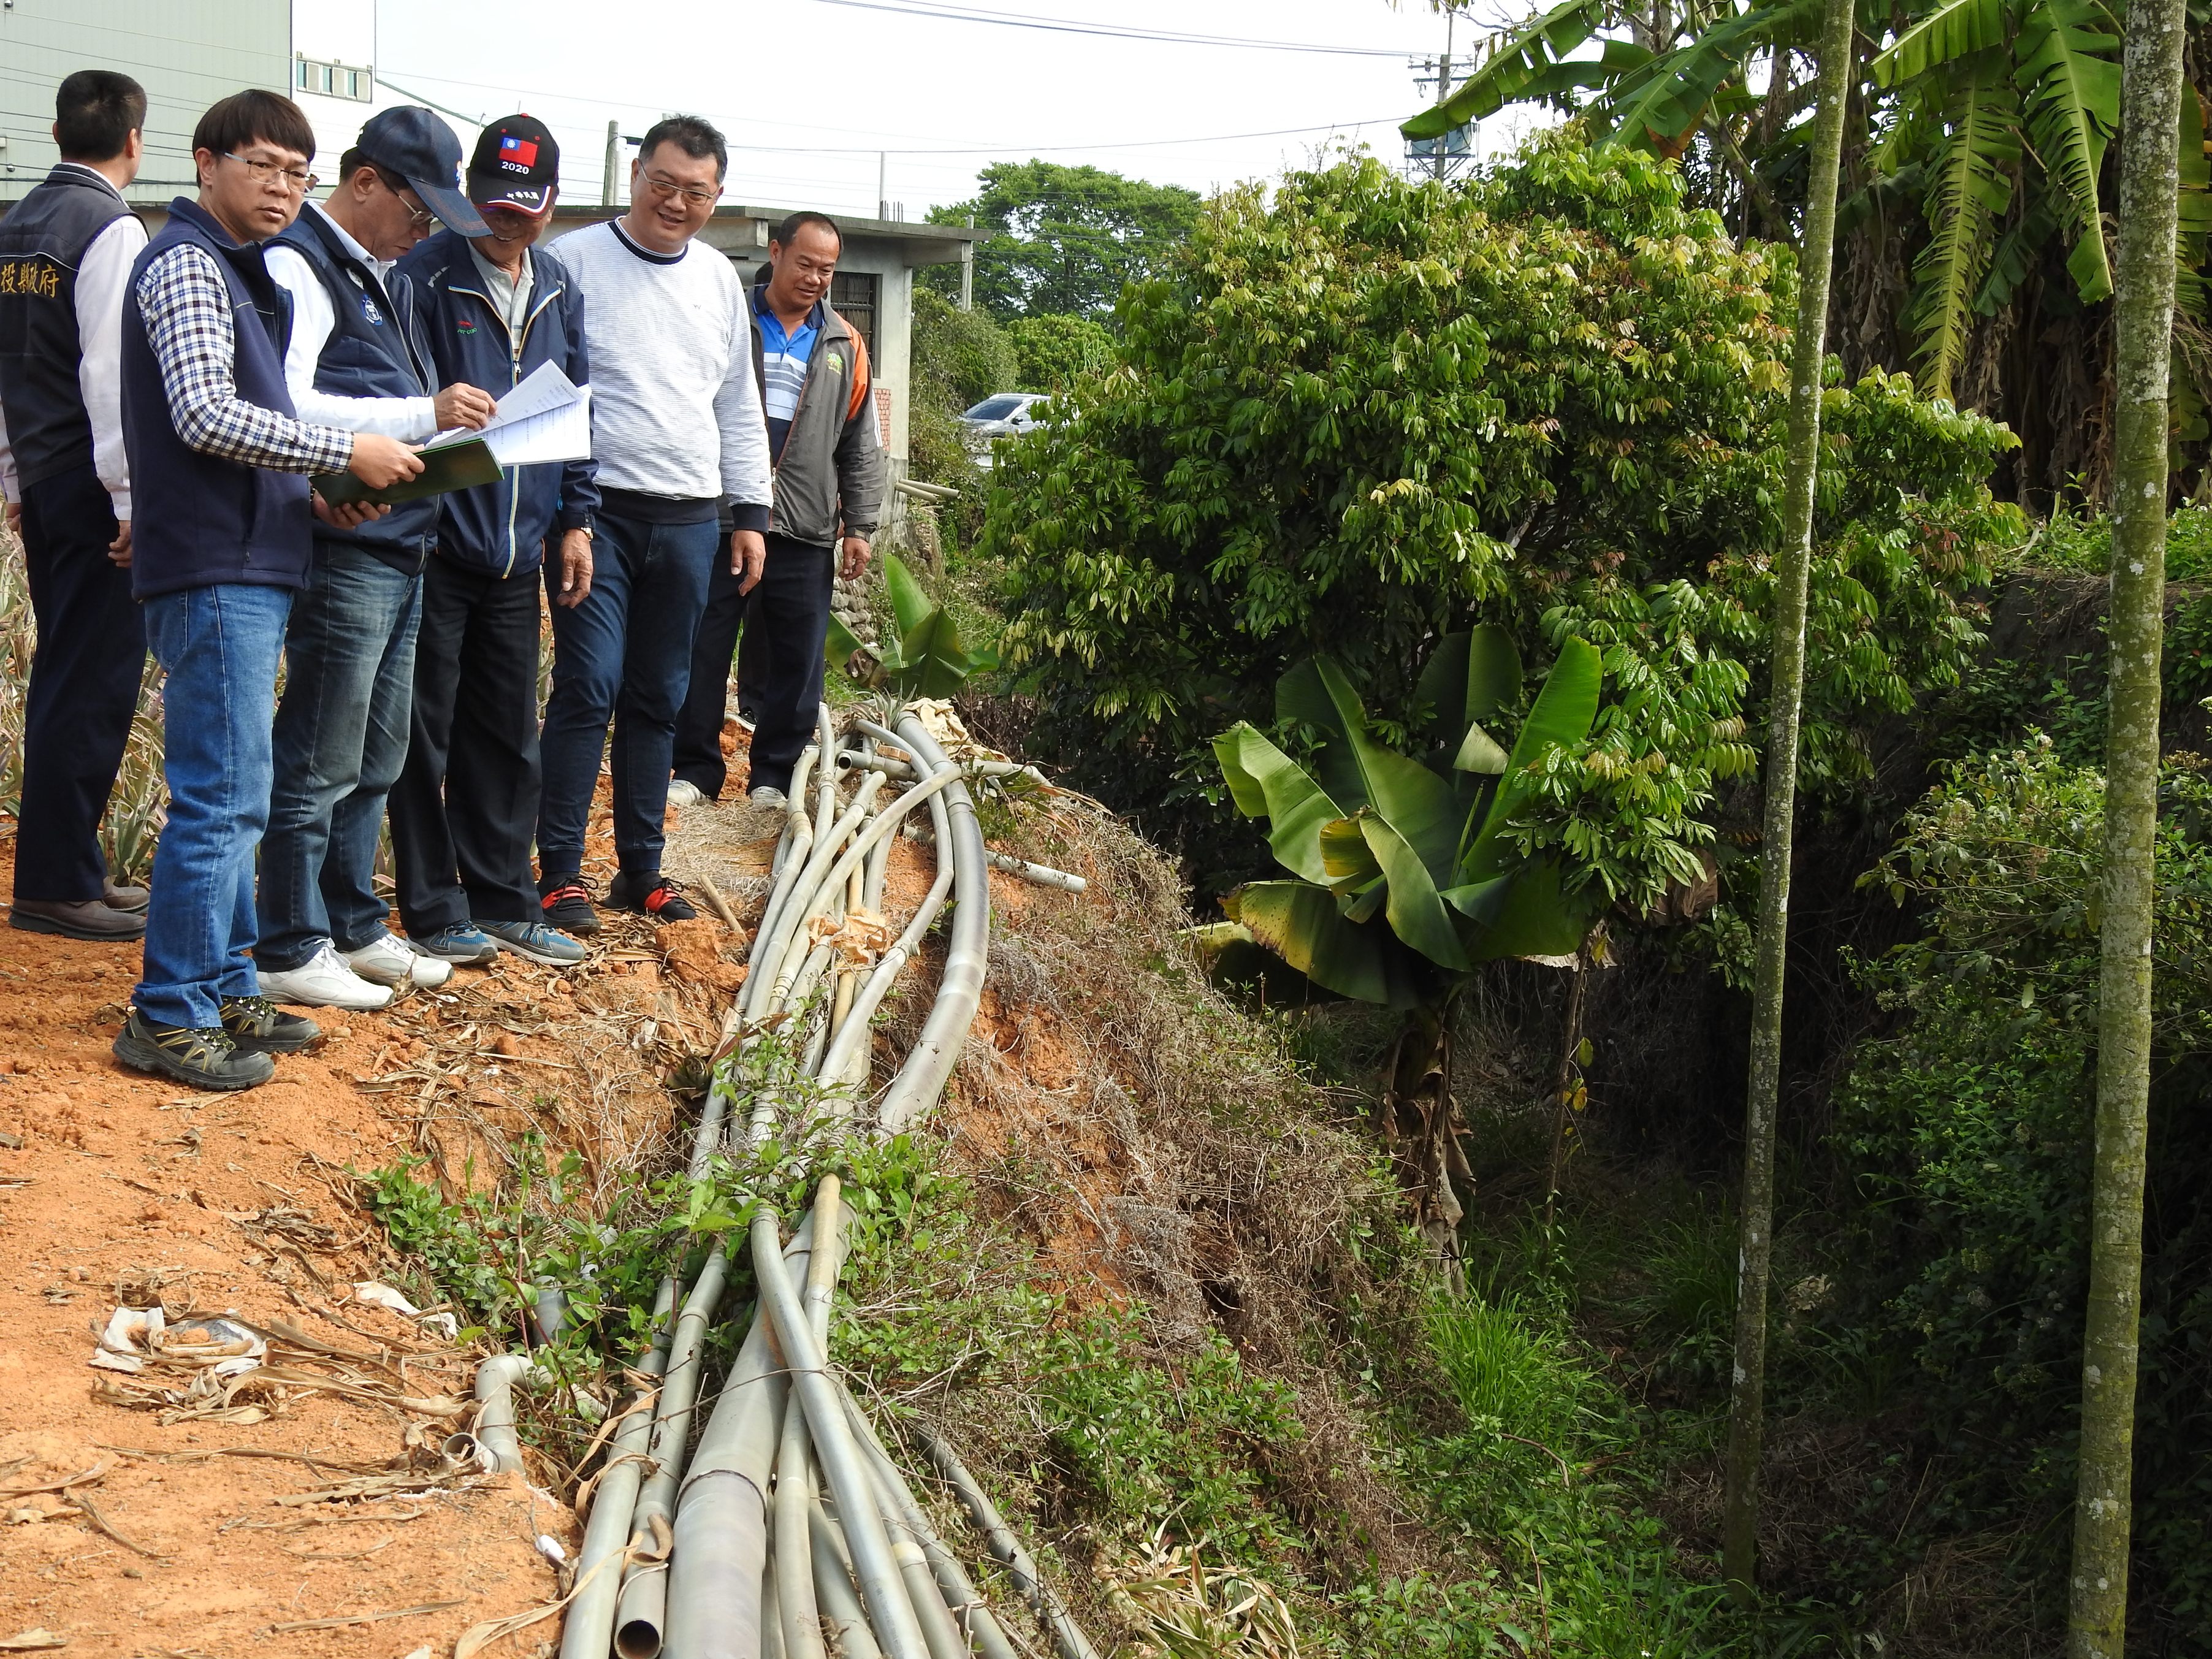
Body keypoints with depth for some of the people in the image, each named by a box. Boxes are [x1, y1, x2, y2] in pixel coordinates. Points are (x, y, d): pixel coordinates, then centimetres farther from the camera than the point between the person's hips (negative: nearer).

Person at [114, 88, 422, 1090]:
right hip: (214, 572, -10)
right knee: (223, 800, -8)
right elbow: (206, 417, -22)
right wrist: (346, 453, -16)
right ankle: (168, 1018, -2)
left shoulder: (235, 272, 20)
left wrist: (306, 497, 7)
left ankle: (224, 990, 24)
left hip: (246, 569, 10)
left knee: (231, 797, 15)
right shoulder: (186, 265, -10)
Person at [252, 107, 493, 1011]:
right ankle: (290, 950, 7)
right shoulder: (301, 265, -10)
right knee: (319, 765, -2)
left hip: (401, 550, 10)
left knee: (374, 762, 16)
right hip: (342, 552, -10)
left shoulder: (385, 276, 20)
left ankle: (354, 928, 27)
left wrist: (451, 421, 7)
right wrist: (423, 414, -24)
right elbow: (283, 406, -22)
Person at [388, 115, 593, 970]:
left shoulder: (558, 289, 11)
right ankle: (434, 908, 10)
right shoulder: (425, 276, -8)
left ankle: (502, 897, 22)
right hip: (438, 543, -6)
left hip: (518, 548, 6)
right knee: (426, 731, 1)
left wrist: (575, 519, 13)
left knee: (509, 732, 12)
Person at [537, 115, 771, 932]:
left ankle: (641, 868, 18)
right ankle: (560, 870, -2)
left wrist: (749, 512, 15)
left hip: (689, 521, 5)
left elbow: (739, 405, 21)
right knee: (589, 687, -10)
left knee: (659, 699, 10)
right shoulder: (574, 260, -3)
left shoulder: (719, 279, 14)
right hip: (597, 511, -5)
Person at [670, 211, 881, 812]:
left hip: (805, 532, 2)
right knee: (704, 649, 2)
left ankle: (773, 774, 16)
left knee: (797, 660, 4)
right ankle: (697, 769, 13)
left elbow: (861, 446, 14)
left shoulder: (844, 346, 12)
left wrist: (859, 525, 8)